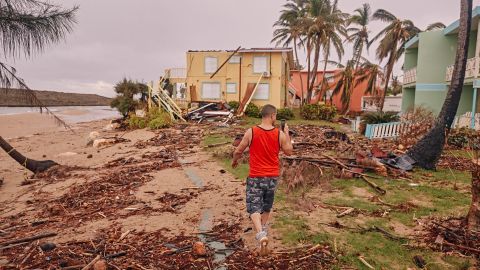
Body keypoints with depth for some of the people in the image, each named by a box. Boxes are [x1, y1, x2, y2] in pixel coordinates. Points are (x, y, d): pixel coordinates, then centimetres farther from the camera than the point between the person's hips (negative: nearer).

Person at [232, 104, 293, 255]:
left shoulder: (251, 132, -10)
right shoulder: (280, 134, -8)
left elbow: (238, 151, -1)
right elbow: (289, 152, 7)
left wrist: (234, 161, 20)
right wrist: (287, 134, 15)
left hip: (255, 177, -2)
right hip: (273, 177, 3)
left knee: (254, 208, 2)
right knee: (267, 207, 23)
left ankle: (261, 235, -18)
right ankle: (263, 230, 34)